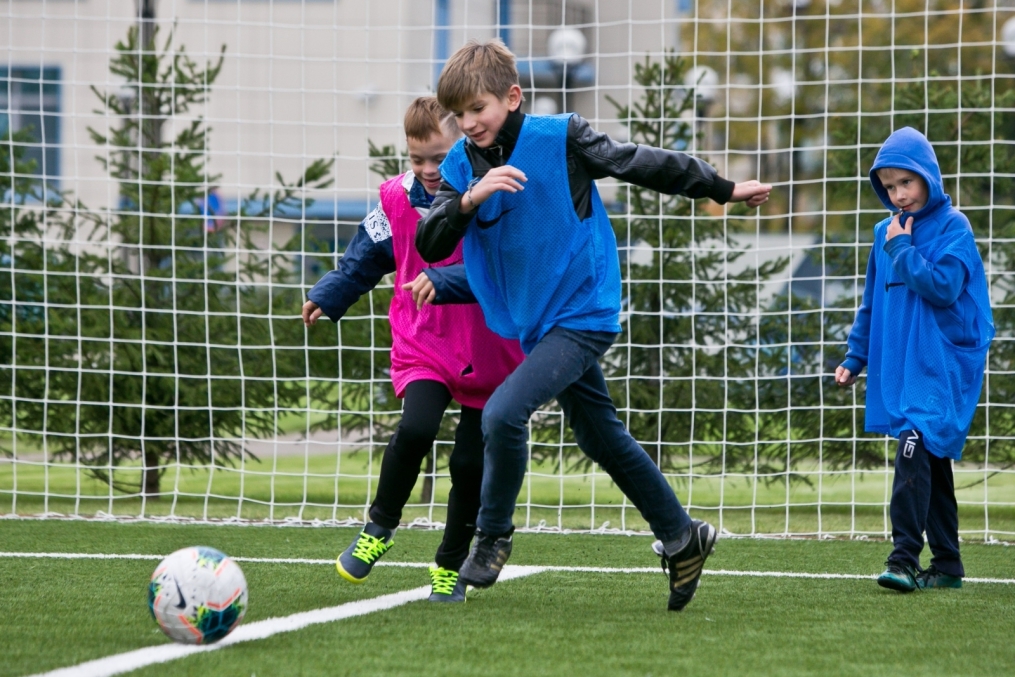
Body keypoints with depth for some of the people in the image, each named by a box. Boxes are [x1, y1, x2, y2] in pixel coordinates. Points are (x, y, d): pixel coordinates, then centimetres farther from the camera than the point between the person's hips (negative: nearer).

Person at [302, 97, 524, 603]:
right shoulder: (398, 199, -3)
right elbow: (366, 257, 13)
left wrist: (444, 282, -41)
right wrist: (328, 297, 2)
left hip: (487, 352, -1)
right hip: (421, 346, 1)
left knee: (471, 464, 2)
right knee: (416, 428, -24)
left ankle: (450, 566, 23)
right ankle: (379, 528, -2)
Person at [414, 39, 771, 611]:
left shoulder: (558, 138, -14)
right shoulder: (462, 166, 0)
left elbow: (641, 163, -4)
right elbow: (430, 246, -9)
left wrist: (724, 189, 7)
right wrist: (469, 200, -27)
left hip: (584, 316, -7)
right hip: (537, 324, 7)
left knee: (504, 413, -22)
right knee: (603, 440, 16)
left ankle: (494, 535, -2)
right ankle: (682, 538, 30)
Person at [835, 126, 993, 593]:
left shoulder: (952, 227, -6)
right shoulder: (887, 232, 12)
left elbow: (944, 286, -17)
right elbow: (872, 302, 19)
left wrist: (901, 249, -13)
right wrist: (855, 358, 18)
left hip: (941, 365, -7)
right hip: (898, 363, 7)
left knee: (914, 448, -20)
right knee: (932, 462, 11)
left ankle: (905, 558, -25)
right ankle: (947, 564, 16)